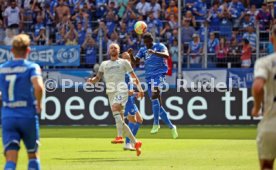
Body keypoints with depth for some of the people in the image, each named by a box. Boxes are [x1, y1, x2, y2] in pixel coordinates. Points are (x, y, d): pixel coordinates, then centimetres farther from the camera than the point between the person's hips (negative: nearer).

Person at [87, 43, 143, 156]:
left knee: (115, 108, -32)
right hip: (111, 93, 5)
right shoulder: (104, 64, 21)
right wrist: (92, 80, -5)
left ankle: (120, 136, -40)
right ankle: (135, 142, 11)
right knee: (119, 120, 1)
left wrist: (140, 90, 8)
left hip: (121, 90, -5)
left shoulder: (124, 62, 11)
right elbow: (98, 78, 18)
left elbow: (133, 76, 14)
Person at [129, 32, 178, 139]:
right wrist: (131, 54, -11)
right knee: (157, 105, 5)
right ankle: (171, 126, 14)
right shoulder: (142, 50, 15)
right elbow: (135, 62, 9)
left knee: (154, 96, -29)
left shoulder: (159, 46, -1)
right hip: (149, 77, 7)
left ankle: (156, 123, -28)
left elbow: (166, 55, -19)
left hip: (159, 75, -7)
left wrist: (154, 52, -34)